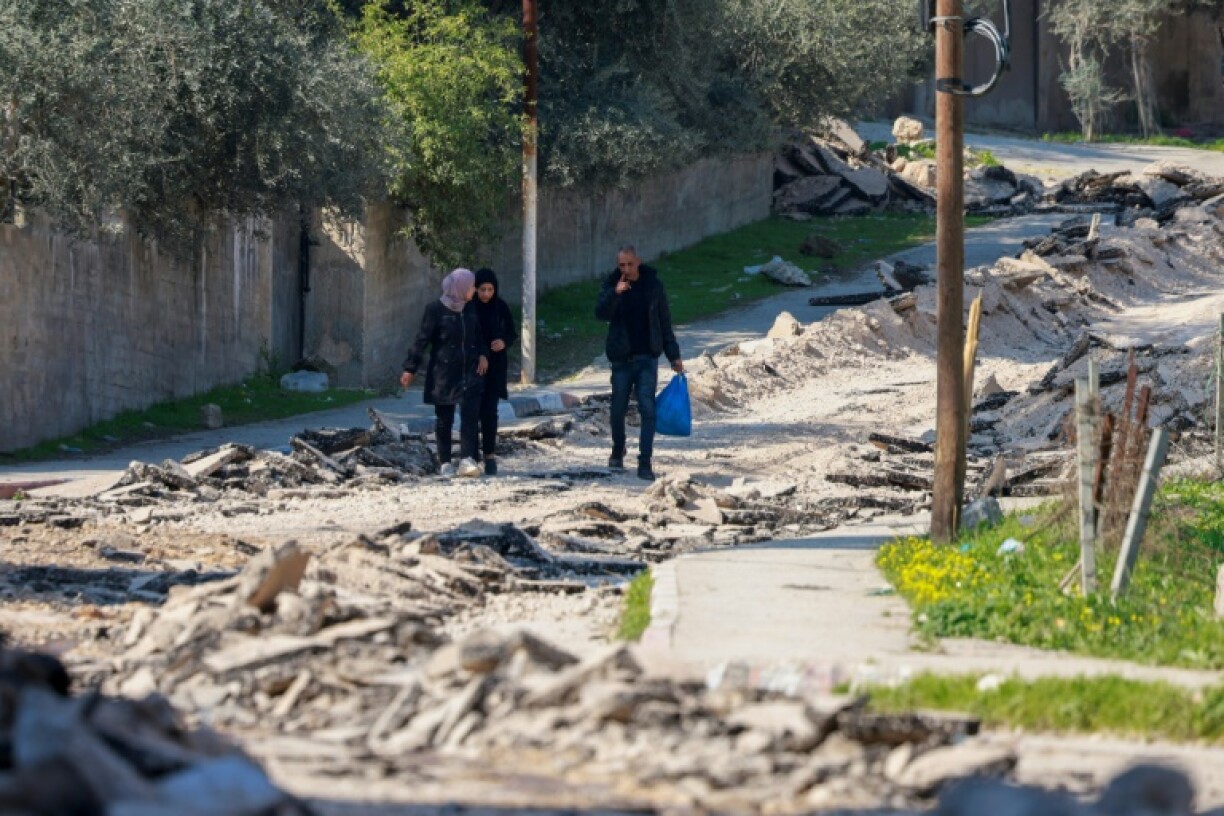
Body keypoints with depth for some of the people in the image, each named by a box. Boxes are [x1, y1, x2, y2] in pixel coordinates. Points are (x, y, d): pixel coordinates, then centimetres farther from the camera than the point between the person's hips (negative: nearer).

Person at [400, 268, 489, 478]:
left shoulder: (469, 311, 9)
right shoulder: (435, 310, -9)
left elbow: (478, 335, 20)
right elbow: (422, 340, -8)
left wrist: (483, 354, 1)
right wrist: (410, 368, -8)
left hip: (469, 372, 4)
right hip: (443, 372, -4)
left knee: (470, 415, -11)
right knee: (444, 419, 5)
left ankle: (467, 459, -16)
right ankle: (445, 463, 13)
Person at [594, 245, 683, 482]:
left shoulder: (653, 285, 1)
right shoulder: (611, 285, -1)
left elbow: (664, 322, 8)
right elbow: (601, 313, -17)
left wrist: (673, 355, 6)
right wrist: (615, 294, -33)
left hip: (647, 357, 0)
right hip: (621, 358, 0)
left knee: (647, 408, -9)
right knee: (618, 408, 8)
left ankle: (645, 462, -9)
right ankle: (618, 452, 31)